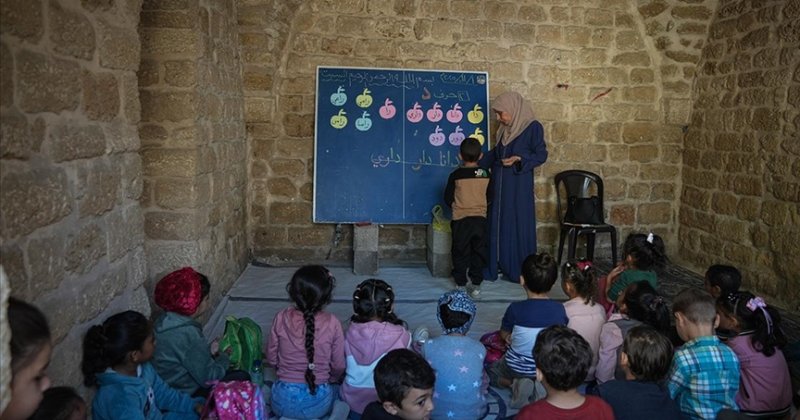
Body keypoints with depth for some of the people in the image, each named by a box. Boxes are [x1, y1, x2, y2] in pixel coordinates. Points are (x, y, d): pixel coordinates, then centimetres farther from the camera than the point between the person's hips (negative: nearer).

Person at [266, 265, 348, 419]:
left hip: (282, 402, 2)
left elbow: (271, 359, 0)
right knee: (337, 390, 33)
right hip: (316, 404, -2)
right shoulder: (332, 324, -16)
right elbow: (338, 367, -5)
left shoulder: (281, 318, -12)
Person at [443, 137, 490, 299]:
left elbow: (448, 198, -1)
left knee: (460, 253, 9)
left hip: (461, 220, -2)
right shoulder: (486, 174, -2)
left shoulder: (456, 175, -7)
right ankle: (476, 285, 15)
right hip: (481, 219, 2)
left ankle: (461, 284, 13)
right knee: (479, 253, 12)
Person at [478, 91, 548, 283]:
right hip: (499, 183, 7)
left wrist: (519, 159, -21)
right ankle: (498, 266, 20)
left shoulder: (533, 127, -9)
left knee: (518, 226, 0)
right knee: (497, 225, 9)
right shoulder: (505, 128, 11)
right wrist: (478, 164, 15)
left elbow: (541, 155, -10)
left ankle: (519, 271, 12)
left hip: (519, 185, -6)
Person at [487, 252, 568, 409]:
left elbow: (504, 334, -4)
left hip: (517, 368, -2)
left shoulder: (515, 309, -22)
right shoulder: (559, 309, -15)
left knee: (492, 370, 29)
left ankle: (516, 384, -1)